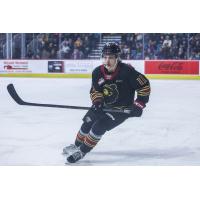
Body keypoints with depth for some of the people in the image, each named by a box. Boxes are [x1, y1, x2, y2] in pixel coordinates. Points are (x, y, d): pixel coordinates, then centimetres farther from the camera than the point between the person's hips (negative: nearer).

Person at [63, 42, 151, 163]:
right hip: (104, 106, 6)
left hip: (122, 108, -6)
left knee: (100, 126, -19)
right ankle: (77, 145, 35)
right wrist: (97, 101, -17)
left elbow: (144, 84, -19)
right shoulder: (98, 72, -10)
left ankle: (82, 151, -7)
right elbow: (95, 90, 3)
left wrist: (139, 104, -23)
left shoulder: (127, 71, -26)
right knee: (88, 122, 9)